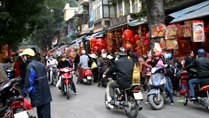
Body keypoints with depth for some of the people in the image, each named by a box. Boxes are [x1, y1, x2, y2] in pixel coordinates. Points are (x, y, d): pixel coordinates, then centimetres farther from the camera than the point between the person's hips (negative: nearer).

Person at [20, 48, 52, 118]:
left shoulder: (30, 66, -13)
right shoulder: (41, 64, 12)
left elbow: (28, 82, -17)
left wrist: (23, 94, -13)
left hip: (39, 96, -8)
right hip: (46, 95, 8)